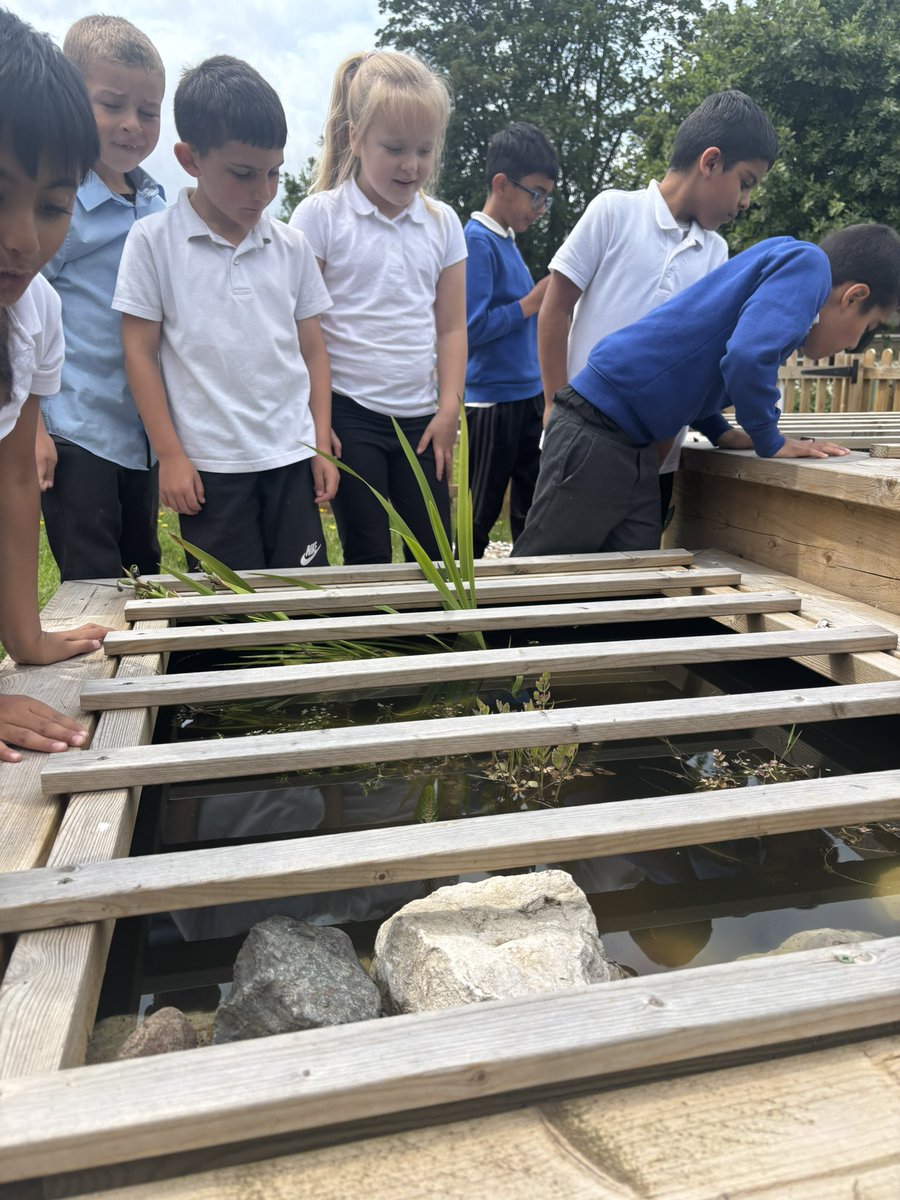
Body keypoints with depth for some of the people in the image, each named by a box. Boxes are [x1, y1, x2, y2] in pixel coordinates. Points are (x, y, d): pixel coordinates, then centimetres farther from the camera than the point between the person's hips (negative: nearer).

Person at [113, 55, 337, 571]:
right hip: (208, 465, -2)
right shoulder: (153, 240, -1)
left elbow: (313, 350, 10)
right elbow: (140, 352, -1)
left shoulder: (292, 247, 7)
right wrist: (170, 455, -4)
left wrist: (322, 445, 5)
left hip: (291, 455, 3)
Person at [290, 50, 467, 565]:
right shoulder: (320, 216, -3)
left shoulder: (443, 222, 9)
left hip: (420, 418, 4)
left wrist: (449, 411, 3)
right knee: (368, 558, 0)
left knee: (437, 554, 6)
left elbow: (451, 326, 11)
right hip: (349, 413, -4)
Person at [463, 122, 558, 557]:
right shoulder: (476, 241, -12)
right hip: (492, 402, -9)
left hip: (527, 398, 9)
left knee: (531, 513, 14)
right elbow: (472, 328, -21)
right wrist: (532, 302, -15)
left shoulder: (508, 241, 15)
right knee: (479, 518, 2)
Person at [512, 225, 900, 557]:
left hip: (631, 444, 10)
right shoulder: (806, 263, -7)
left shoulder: (780, 273, 20)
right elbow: (747, 356, -25)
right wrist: (771, 443, -9)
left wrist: (721, 433, 17)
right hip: (596, 430, -10)